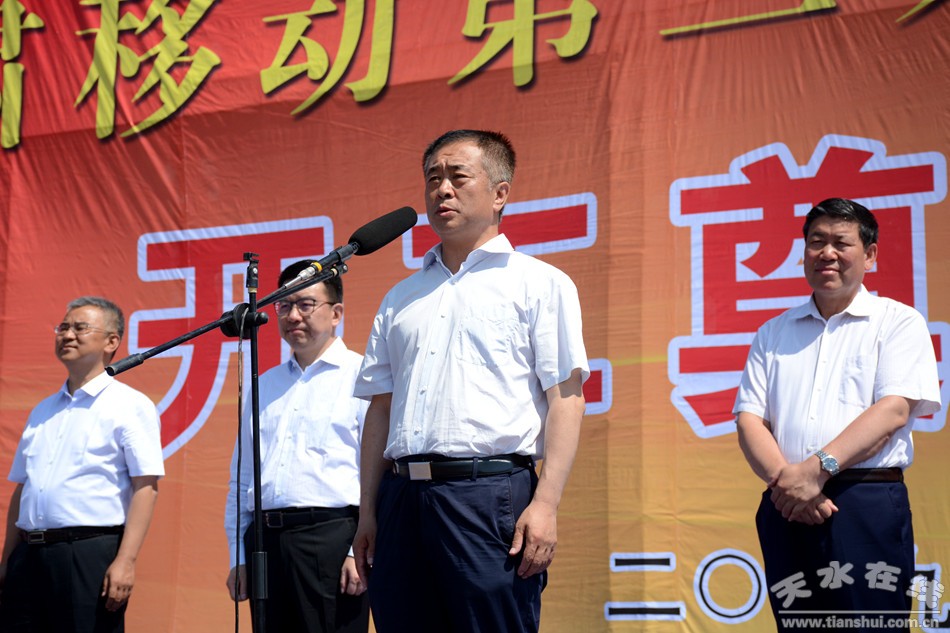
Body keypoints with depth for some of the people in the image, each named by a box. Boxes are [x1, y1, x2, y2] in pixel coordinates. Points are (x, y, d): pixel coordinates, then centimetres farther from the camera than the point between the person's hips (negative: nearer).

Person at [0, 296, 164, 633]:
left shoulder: (129, 405, -1)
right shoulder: (43, 411, 20)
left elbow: (146, 487, -10)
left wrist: (126, 561, -18)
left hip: (90, 553, -6)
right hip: (29, 554, 6)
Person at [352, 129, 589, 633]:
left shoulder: (539, 284, 6)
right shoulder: (400, 299, 21)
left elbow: (565, 399, -2)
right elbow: (381, 408, 19)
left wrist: (545, 503, -13)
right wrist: (368, 512, 11)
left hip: (490, 494, -5)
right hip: (402, 497, 5)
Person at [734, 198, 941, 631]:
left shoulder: (898, 322, 5)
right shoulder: (774, 333, 16)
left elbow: (894, 410, -9)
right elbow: (750, 418, 8)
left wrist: (818, 469, -18)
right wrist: (783, 480, -11)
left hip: (868, 508, -4)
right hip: (786, 510, 4)